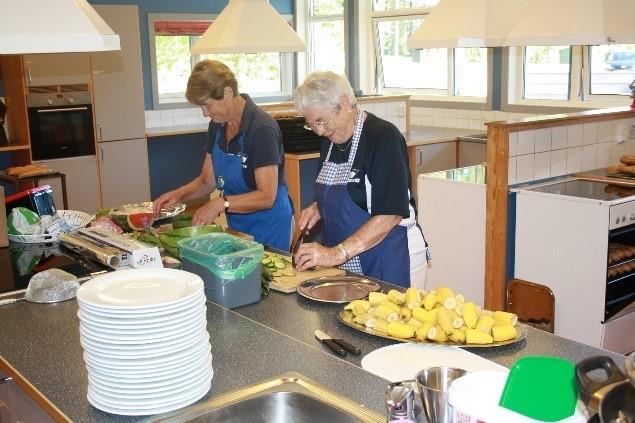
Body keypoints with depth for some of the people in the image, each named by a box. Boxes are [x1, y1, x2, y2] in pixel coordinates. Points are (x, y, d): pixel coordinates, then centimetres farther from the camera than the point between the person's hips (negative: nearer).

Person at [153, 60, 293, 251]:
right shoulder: (217, 125, 3)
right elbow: (208, 181, 10)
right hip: (236, 224, 7)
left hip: (268, 225, -7)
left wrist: (222, 203, -33)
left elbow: (266, 196, -24)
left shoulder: (262, 128, -21)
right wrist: (179, 194, -8)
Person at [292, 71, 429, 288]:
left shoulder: (384, 136, -17)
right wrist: (318, 208, 0)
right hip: (347, 264, 7)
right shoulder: (331, 141, 7)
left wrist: (336, 254, -26)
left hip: (391, 261, -6)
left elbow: (389, 215, -23)